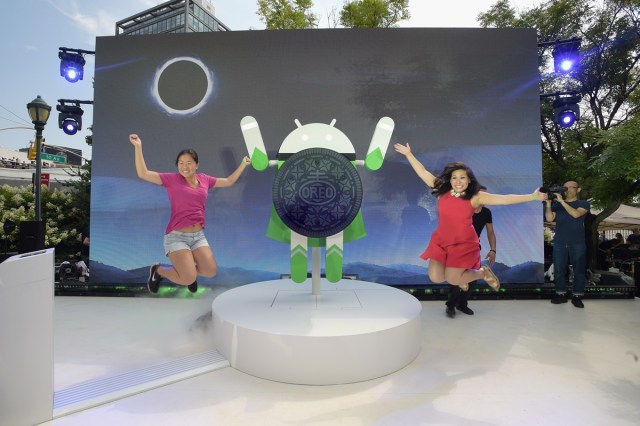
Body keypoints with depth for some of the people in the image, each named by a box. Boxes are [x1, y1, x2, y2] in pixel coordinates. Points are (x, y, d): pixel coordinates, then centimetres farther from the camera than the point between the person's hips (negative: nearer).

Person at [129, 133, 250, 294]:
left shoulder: (204, 179, 7)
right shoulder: (171, 179, -5)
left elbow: (229, 181, 20)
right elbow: (143, 174, -12)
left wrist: (243, 164, 22)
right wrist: (138, 147, -20)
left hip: (198, 236, 5)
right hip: (177, 236, -4)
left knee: (211, 271, -11)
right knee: (189, 280, -17)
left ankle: (187, 268, 24)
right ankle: (158, 270, 14)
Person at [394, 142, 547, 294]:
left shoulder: (476, 197, -10)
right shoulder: (442, 190, -4)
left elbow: (505, 199, -13)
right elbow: (423, 172, -1)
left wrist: (533, 197, -20)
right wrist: (408, 154, 0)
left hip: (464, 244, -3)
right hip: (441, 241, 3)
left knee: (452, 279, -9)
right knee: (435, 277, -6)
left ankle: (483, 272, 22)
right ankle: (458, 271, 30)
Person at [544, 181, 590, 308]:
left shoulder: (583, 204, 5)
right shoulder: (557, 204, 10)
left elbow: (576, 214, -16)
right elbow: (549, 218, -4)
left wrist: (562, 201, -20)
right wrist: (548, 203, -13)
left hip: (577, 243, -2)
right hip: (559, 243, 2)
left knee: (579, 270, 1)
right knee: (559, 270, 2)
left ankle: (577, 296, 7)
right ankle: (561, 294, 9)